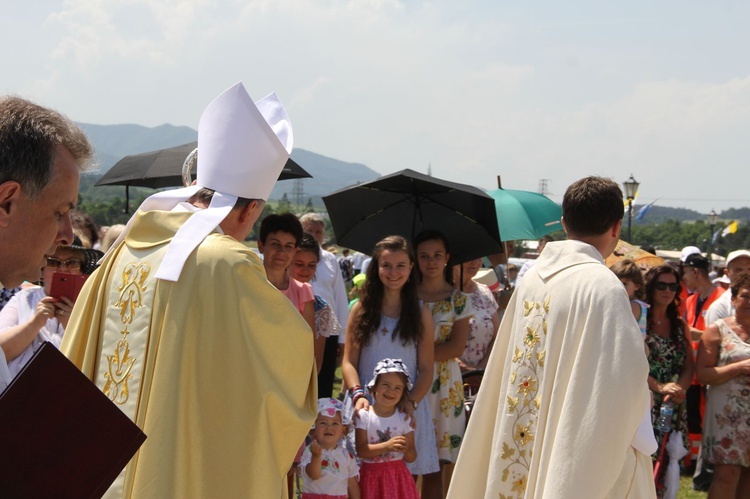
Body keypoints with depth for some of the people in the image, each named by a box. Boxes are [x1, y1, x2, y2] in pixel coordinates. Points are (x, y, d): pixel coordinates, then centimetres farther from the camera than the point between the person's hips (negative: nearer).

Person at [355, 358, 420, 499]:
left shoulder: (404, 418, 3)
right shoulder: (363, 415, -3)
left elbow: (411, 458, 3)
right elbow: (361, 450, -13)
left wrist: (406, 449, -20)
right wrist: (387, 446, -24)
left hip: (397, 475, 2)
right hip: (371, 476, -2)